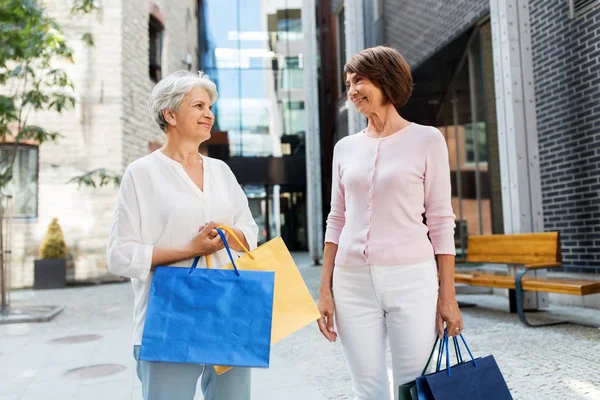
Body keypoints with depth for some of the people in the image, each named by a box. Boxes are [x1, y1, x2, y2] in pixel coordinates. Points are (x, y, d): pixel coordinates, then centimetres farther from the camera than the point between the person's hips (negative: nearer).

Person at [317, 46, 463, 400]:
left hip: (412, 279, -3)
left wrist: (448, 295, -4)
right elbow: (337, 221, 12)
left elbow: (441, 222, 0)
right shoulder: (345, 147, 11)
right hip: (352, 282, 3)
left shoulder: (427, 139, 1)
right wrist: (325, 289, 7)